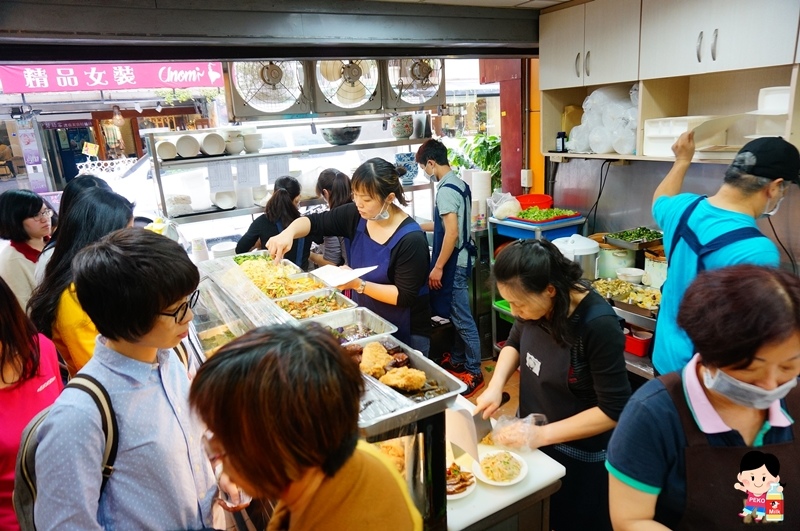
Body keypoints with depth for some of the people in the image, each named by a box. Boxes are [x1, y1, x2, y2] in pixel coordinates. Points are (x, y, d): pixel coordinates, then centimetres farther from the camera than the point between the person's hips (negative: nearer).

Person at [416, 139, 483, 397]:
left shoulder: (446, 190, -19)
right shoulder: (459, 184, 10)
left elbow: (452, 233, -25)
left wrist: (438, 267, -20)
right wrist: (420, 226, 28)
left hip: (453, 263, -10)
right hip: (460, 259, 10)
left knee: (462, 319, 0)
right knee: (457, 314, 19)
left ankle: (474, 373, 11)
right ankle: (457, 360, 33)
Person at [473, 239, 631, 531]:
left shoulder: (598, 325, -32)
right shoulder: (536, 303, -15)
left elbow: (613, 410, -24)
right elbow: (515, 342, 6)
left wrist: (542, 434, -26)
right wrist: (496, 385, -10)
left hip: (580, 455, -5)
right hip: (533, 440, 6)